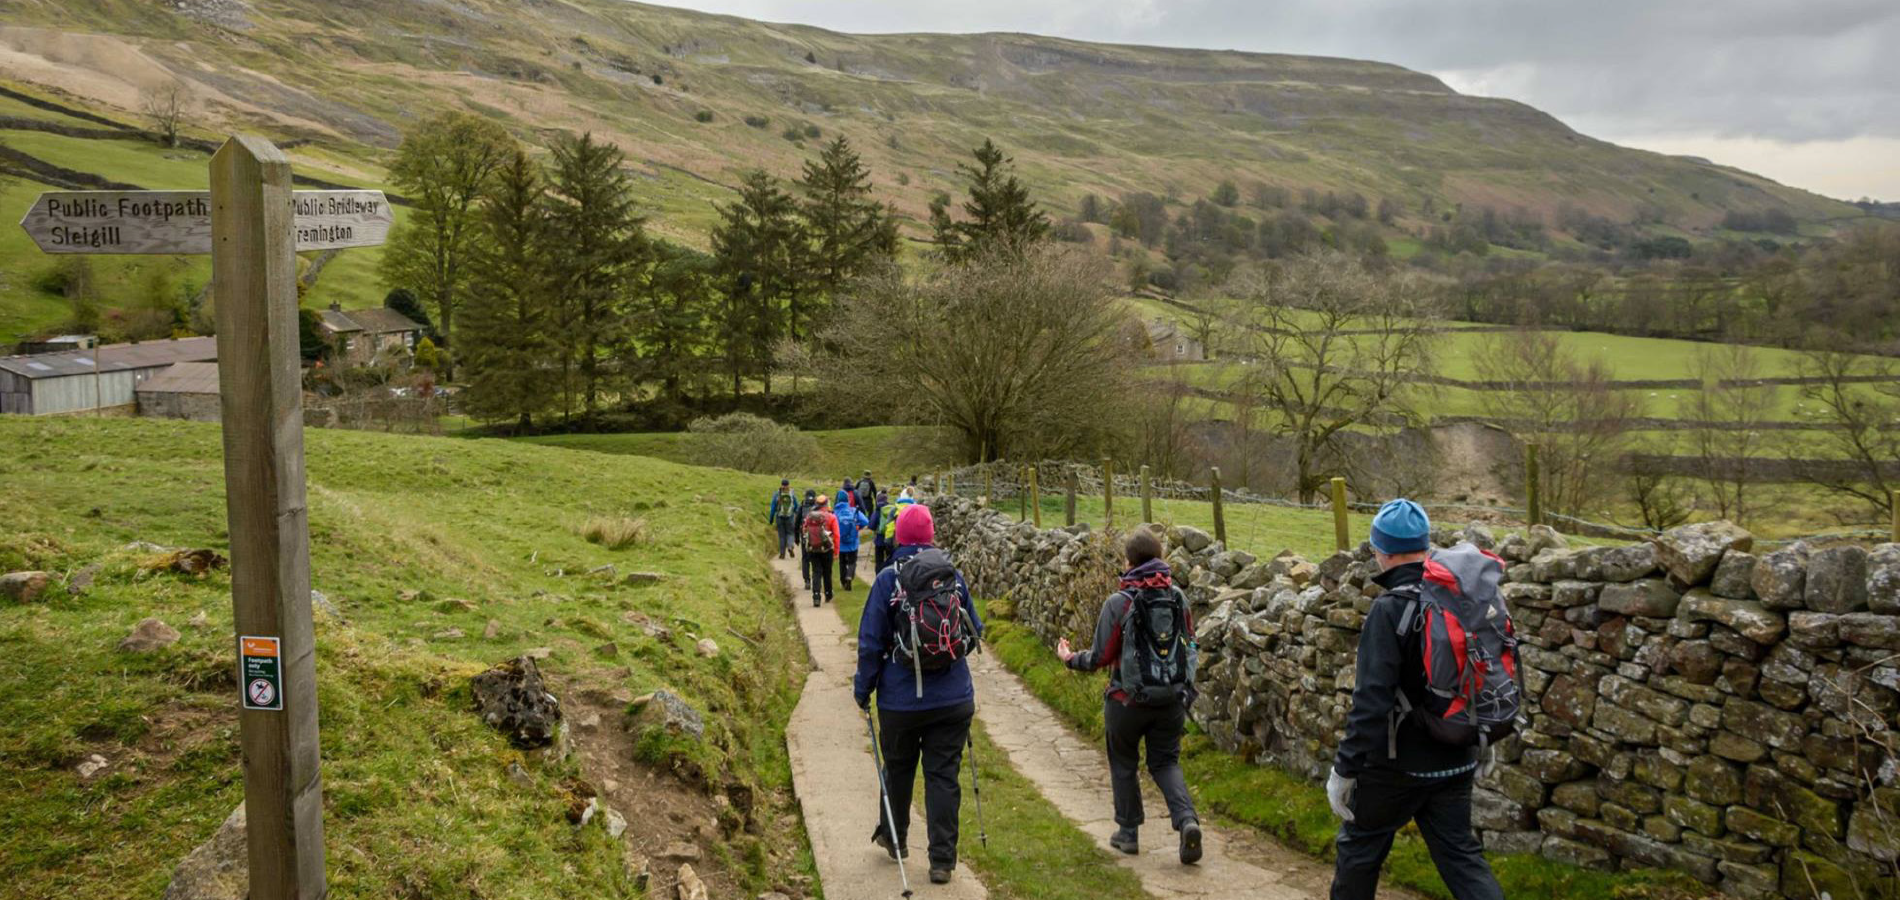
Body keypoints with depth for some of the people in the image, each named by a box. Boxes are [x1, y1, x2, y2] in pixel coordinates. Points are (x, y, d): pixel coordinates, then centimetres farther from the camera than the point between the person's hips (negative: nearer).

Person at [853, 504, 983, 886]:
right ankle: (942, 859, 4)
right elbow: (975, 631, 10)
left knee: (898, 769, 19)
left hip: (901, 700, -1)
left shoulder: (887, 579, -9)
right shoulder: (953, 575, -1)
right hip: (953, 697, 1)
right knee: (943, 775, 5)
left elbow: (871, 641, -8)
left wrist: (862, 688, 3)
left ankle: (894, 838, 38)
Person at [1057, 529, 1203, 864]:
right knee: (1166, 762, 15)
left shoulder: (1118, 603, -16)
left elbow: (1101, 657, -11)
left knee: (1124, 765, 16)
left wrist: (1071, 658, 8)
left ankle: (1128, 833, 24)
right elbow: (1190, 646, 6)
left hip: (1127, 701, -3)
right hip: (1172, 699, 3)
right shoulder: (1178, 598, -3)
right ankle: (1187, 820, -7)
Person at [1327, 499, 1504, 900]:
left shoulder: (1390, 610, -19)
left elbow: (1371, 702, -23)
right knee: (1461, 855, 12)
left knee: (1359, 848, 13)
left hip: (1398, 764, -6)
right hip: (1456, 762, 6)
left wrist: (1344, 769, -17)